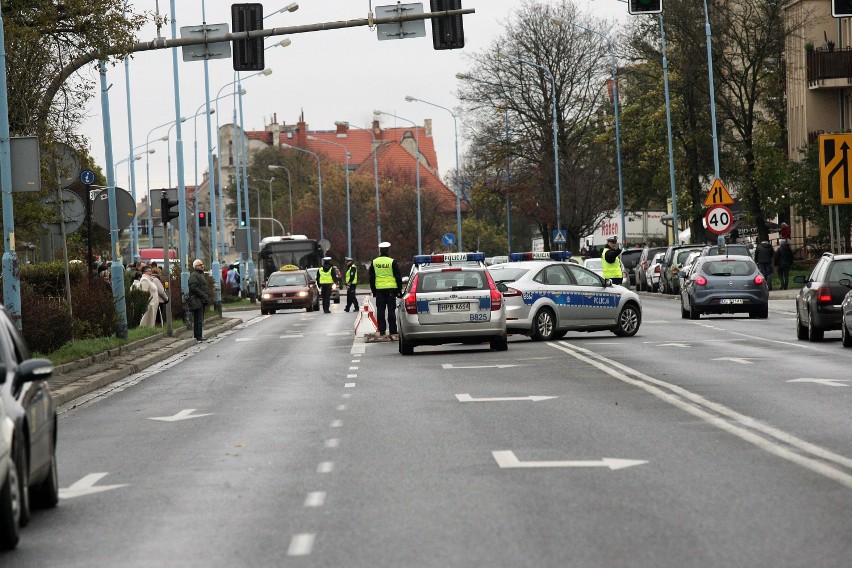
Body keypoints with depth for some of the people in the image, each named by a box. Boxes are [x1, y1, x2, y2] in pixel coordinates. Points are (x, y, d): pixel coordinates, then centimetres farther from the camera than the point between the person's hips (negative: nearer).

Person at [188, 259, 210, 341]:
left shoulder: (201, 275, 21)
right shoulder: (194, 276, -12)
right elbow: (194, 288, -21)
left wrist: (207, 296, 14)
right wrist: (203, 295, -19)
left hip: (202, 300, 10)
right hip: (197, 300, -10)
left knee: (200, 319, 12)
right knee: (198, 319, -10)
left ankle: (198, 336, 16)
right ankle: (198, 336, -10)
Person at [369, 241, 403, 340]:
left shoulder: (374, 262, 6)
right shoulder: (392, 262, -6)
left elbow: (371, 278, 12)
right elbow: (398, 277, -3)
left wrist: (373, 291, 19)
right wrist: (399, 289, 6)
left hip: (379, 290, 3)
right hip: (391, 289, -3)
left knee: (380, 311, 6)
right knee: (391, 311, -1)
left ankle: (381, 332, 6)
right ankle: (393, 332, -4)